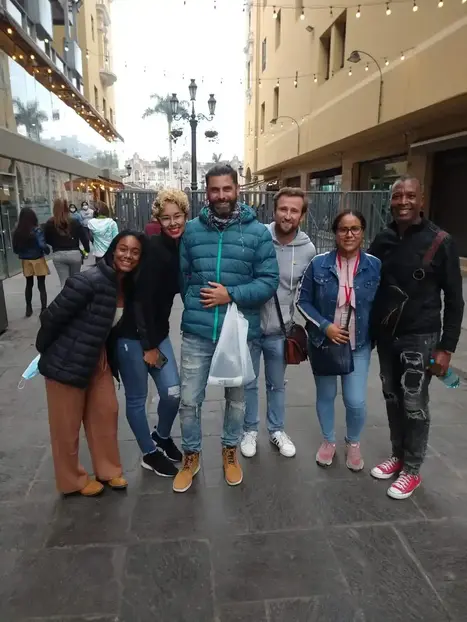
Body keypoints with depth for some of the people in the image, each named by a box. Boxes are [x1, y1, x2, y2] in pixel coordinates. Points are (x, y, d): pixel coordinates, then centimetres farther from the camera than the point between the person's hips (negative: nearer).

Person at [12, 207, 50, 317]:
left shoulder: (17, 232, -4)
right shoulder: (36, 230, -16)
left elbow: (15, 249, 3)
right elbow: (42, 245, -25)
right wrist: (48, 251, -5)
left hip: (25, 261, 4)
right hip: (38, 260, -4)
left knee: (29, 284, 19)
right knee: (41, 285, 4)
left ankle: (29, 309, 26)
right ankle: (44, 309, 5)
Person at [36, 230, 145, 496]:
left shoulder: (127, 286, -1)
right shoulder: (89, 281, -27)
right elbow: (52, 316, -19)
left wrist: (102, 352, 10)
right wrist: (44, 351, -6)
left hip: (96, 359, 8)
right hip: (67, 361, -7)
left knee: (106, 412, 15)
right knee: (67, 425, 9)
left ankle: (108, 470, 34)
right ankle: (72, 481, 30)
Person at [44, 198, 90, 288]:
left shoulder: (49, 223, -3)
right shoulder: (74, 222, -6)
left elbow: (47, 240, 6)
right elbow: (84, 237, -3)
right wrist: (87, 249, 13)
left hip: (58, 255, 0)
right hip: (74, 254, 0)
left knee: (64, 283, 3)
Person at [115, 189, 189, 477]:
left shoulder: (184, 247, 2)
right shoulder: (153, 249, -20)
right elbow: (142, 300, -20)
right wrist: (149, 346, -14)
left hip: (157, 331, 6)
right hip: (132, 333, -6)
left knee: (173, 392, 3)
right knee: (137, 398, 5)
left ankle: (162, 436, 32)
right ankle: (150, 454, 26)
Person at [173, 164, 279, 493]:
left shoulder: (257, 232, -4)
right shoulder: (192, 230, 1)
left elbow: (269, 281, -7)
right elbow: (181, 275, 9)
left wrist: (231, 295, -16)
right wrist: (194, 306, 3)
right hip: (197, 333, 1)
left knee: (237, 397, 18)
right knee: (189, 400, 8)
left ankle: (230, 451, 43)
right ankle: (191, 456, 34)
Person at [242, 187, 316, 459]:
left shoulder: (308, 249, -6)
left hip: (280, 331, 2)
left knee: (277, 384, 18)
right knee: (249, 383, 14)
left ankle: (277, 430, 39)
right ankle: (250, 430, 35)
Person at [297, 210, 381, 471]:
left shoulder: (375, 266, -7)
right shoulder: (319, 264, -10)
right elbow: (303, 301, -4)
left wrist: (376, 336, -2)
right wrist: (325, 325, -15)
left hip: (359, 344, 0)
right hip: (323, 341, 0)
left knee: (356, 401, -1)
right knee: (325, 395, 15)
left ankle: (353, 443, 31)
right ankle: (328, 440, 40)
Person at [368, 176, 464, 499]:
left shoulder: (441, 242, -10)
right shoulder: (383, 240, 2)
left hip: (420, 337, -4)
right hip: (385, 335, 5)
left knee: (414, 405, 4)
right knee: (392, 398, 15)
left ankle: (412, 470, 22)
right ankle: (398, 455, 34)